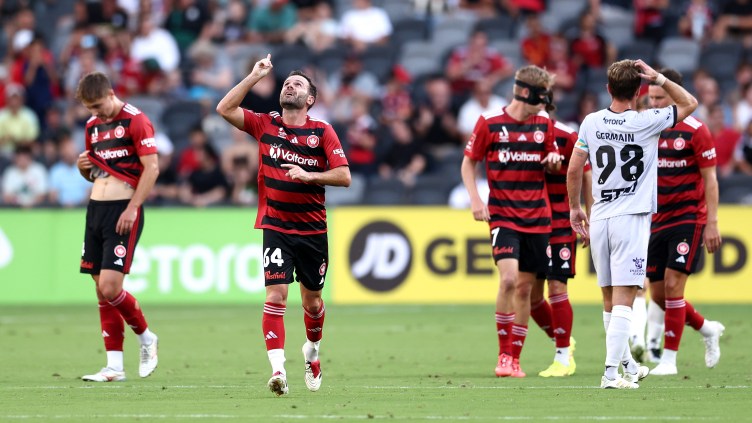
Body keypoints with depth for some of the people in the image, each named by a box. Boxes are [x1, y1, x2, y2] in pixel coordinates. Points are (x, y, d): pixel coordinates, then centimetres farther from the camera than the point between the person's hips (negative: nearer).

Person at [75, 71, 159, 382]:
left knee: (110, 287, -15)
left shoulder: (136, 121, -9)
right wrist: (84, 166, 3)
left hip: (124, 209, -8)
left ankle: (146, 338, 10)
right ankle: (114, 366, 8)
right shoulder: (92, 125, 15)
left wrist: (132, 208, -18)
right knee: (101, 289, 4)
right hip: (95, 207, 8)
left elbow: (151, 168, -12)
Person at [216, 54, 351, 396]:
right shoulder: (265, 124, 5)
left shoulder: (322, 132, -1)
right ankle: (278, 370, -21)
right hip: (275, 227, 0)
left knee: (312, 300, 12)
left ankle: (312, 349, 42)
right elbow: (225, 109, -4)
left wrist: (309, 175, -19)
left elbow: (344, 176, -6)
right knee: (276, 295, -15)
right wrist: (255, 76, -5)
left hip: (313, 229, 0)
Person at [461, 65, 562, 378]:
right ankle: (504, 355, -11)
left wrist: (554, 160, -2)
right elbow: (468, 163, 5)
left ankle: (514, 358, 14)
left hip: (537, 218, 4)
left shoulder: (544, 125, 7)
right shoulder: (489, 122, -4)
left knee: (525, 287, 5)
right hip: (503, 216, -4)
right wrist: (475, 200, -7)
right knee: (509, 278, -21)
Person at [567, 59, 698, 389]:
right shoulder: (646, 122, -8)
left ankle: (627, 364, 26)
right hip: (632, 218, -4)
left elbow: (573, 170, 6)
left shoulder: (591, 123, 2)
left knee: (610, 299, 14)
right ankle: (611, 372, -16)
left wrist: (575, 207, 19)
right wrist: (658, 78, -1)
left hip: (599, 218, 4)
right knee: (624, 298, -8)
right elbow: (689, 103, 5)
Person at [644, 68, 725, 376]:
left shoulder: (695, 131, -8)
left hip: (689, 219, -6)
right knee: (658, 295, 5)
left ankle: (669, 359, -6)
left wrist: (712, 223, -12)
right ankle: (707, 329, 30)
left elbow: (710, 180, -7)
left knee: (672, 285, -13)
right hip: (657, 221, 6)